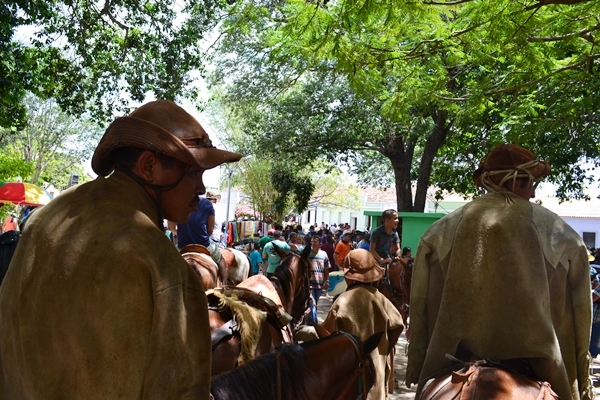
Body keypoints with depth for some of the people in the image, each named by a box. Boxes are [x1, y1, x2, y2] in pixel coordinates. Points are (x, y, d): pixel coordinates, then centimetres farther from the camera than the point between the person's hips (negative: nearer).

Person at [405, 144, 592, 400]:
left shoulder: (443, 230, 1)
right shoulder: (558, 234, -1)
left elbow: (421, 305, 2)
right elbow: (579, 311, 1)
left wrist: (417, 368, 10)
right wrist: (581, 379, 8)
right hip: (534, 370, -1)